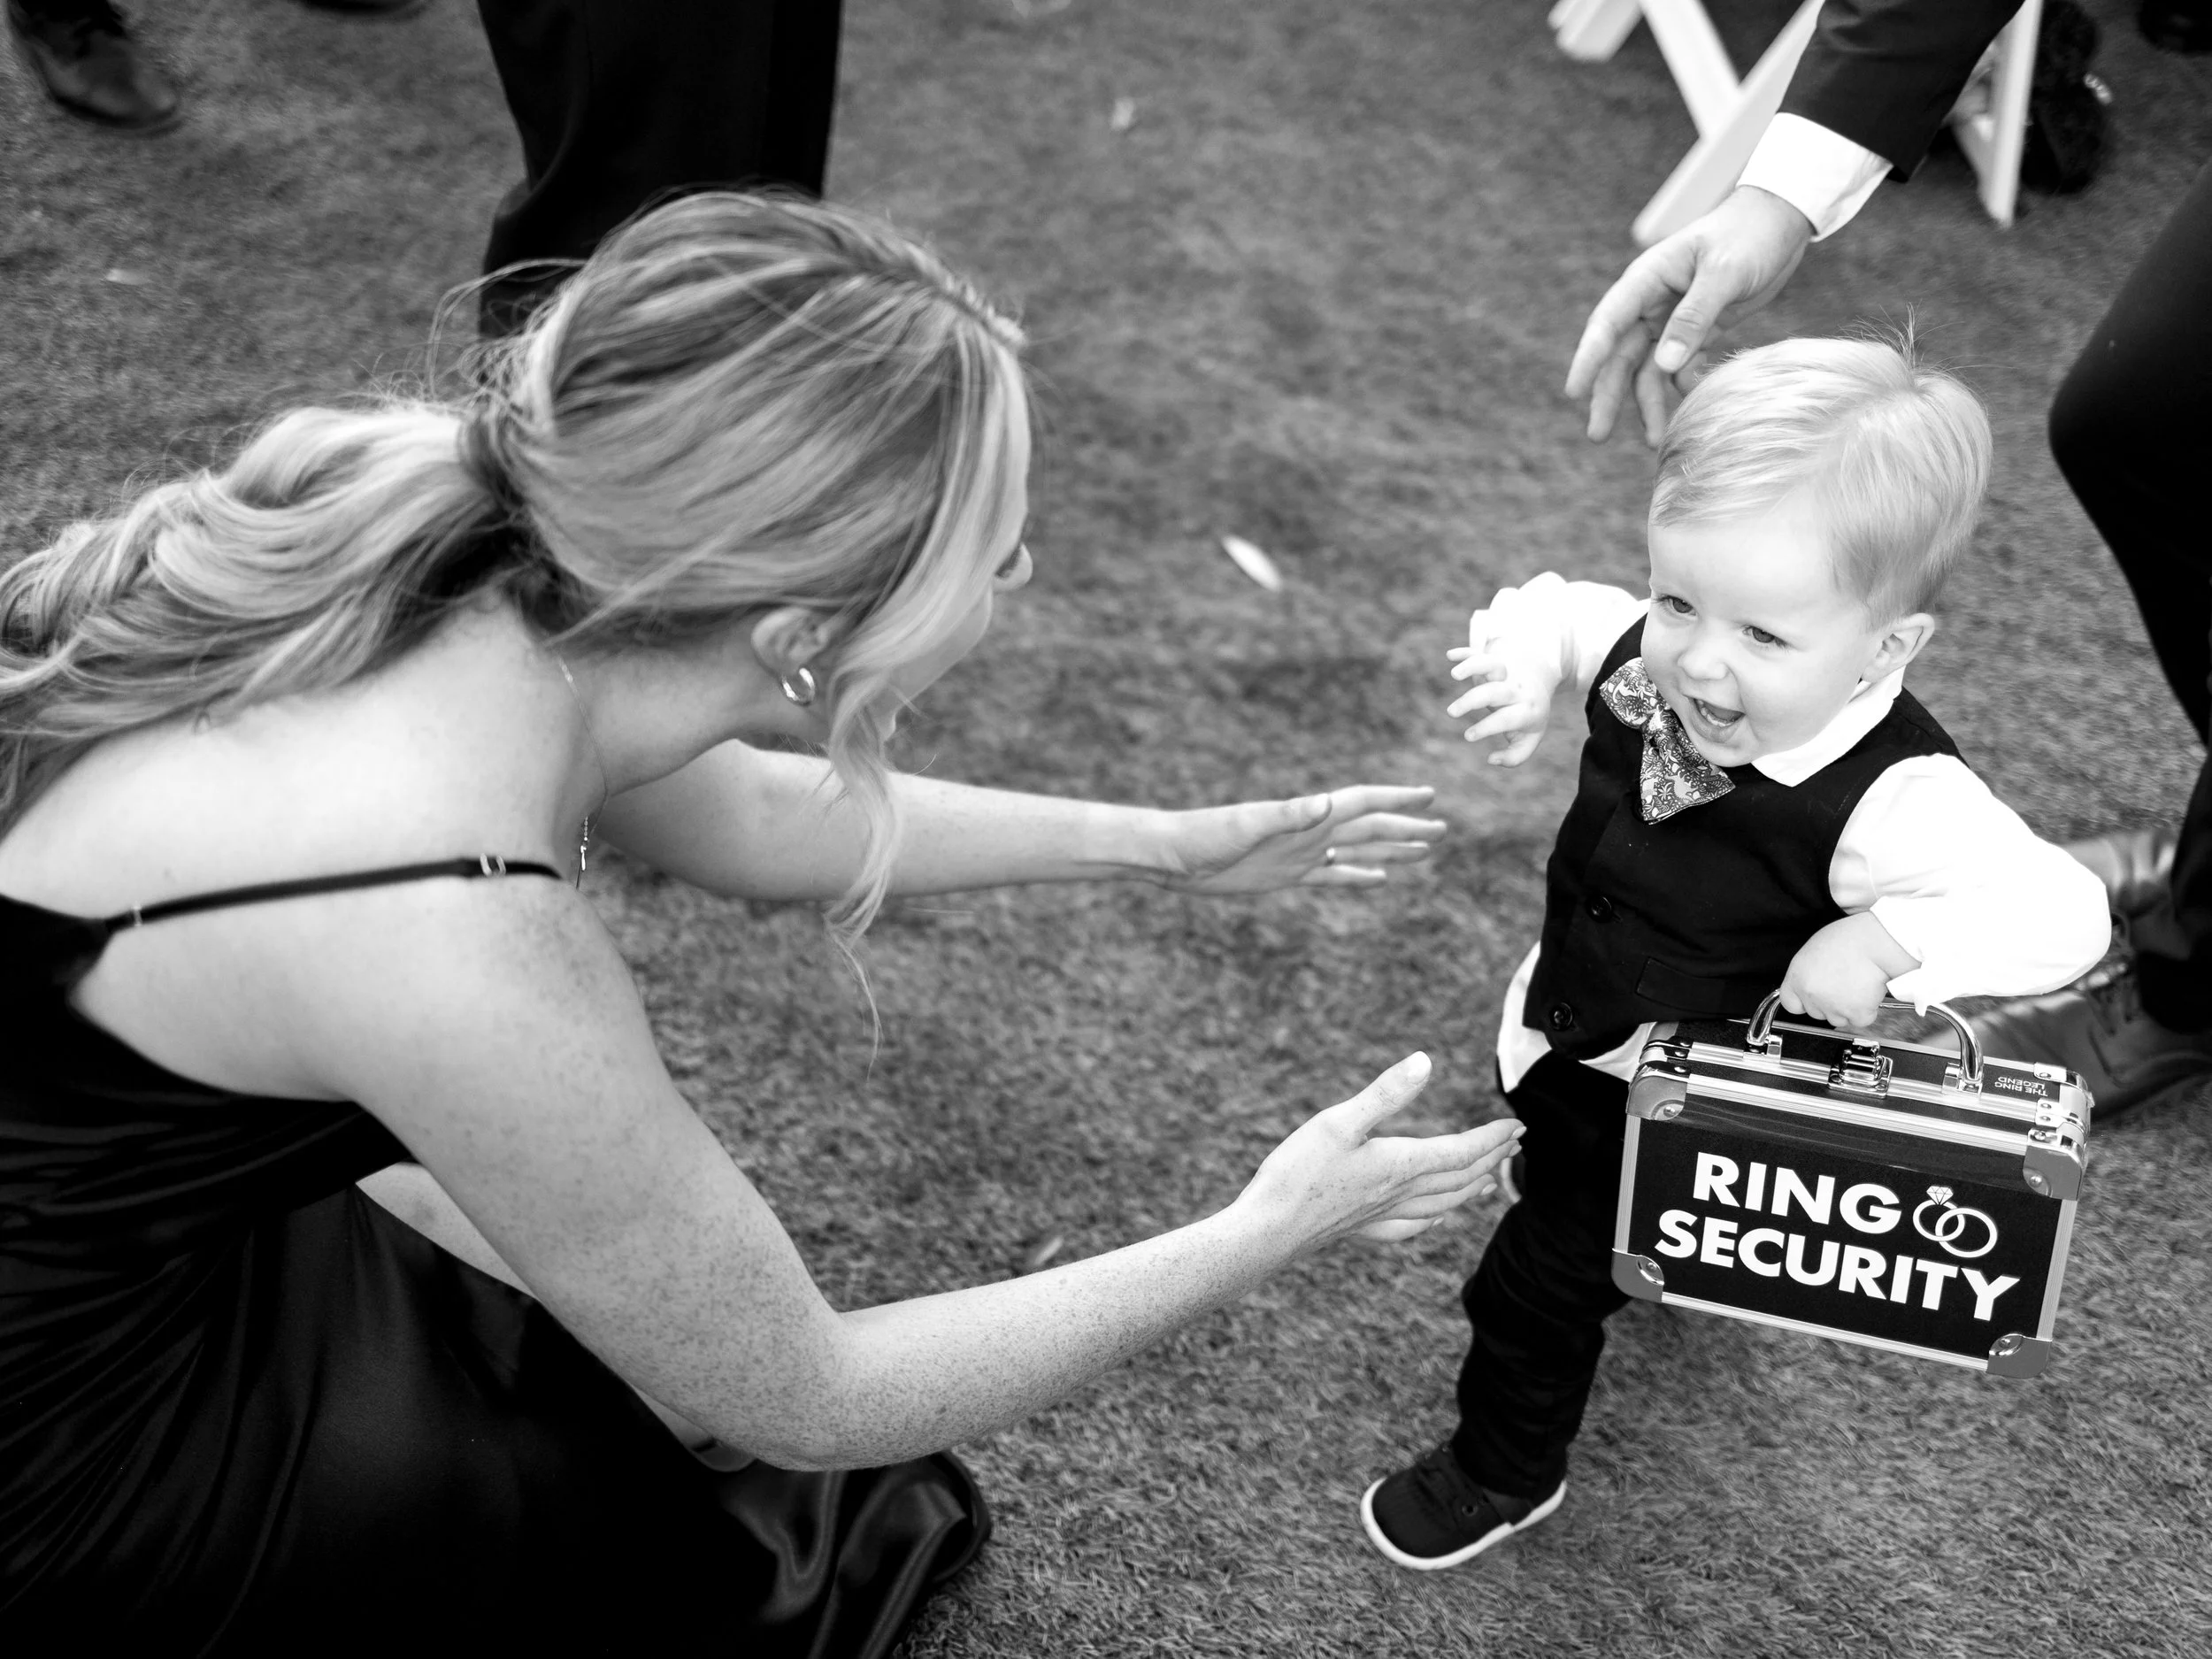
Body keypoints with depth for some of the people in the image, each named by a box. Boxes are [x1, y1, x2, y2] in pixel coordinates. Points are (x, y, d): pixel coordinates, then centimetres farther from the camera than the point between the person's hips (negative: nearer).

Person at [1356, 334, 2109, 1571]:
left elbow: (2063, 911, -44)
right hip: (1565, 1031, 6)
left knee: (1544, 1281, 10)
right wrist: (1530, 657, -22)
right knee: (1566, 1185, 35)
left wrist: (1886, 941, -48)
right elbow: (1564, 608, -2)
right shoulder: (1657, 660, -21)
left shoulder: (1890, 804, -39)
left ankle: (1506, 1474, 39)